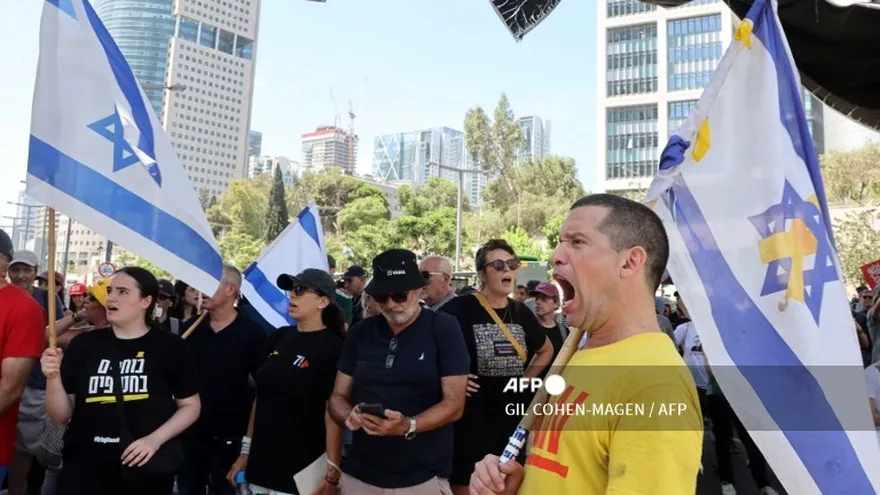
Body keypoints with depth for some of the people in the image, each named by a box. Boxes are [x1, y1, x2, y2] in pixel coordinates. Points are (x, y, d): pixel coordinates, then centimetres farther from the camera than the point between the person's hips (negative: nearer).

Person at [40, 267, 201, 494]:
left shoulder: (170, 346, -4)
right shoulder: (84, 343, 0)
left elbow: (190, 406, 1)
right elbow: (61, 416, 2)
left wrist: (155, 439, -12)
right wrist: (53, 378, -14)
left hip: (146, 470, -1)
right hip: (84, 468, 1)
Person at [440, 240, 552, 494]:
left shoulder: (521, 312, 6)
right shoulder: (460, 308, -13)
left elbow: (546, 350, 22)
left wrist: (526, 378, 10)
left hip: (515, 417, 5)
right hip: (471, 417, -5)